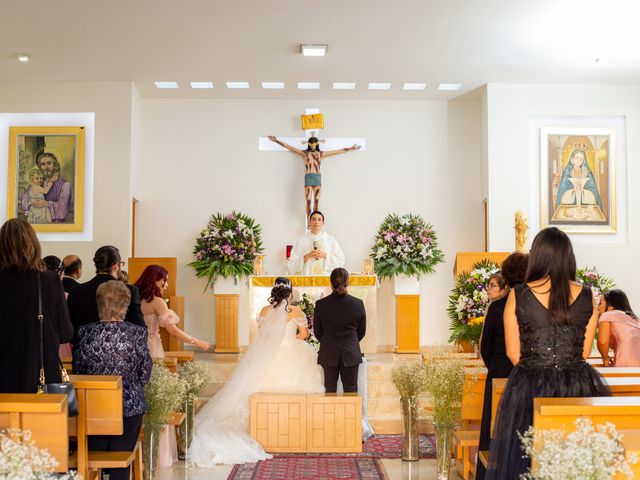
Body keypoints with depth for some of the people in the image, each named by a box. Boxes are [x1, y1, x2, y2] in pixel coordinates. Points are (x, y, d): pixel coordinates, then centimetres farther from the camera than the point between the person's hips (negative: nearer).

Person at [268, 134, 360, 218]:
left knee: (316, 201, -1)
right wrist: (276, 141, 6)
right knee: (309, 201, -7)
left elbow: (338, 151, 16)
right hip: (308, 178, -1)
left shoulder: (321, 154, 15)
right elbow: (288, 147, 10)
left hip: (318, 177, 1)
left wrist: (351, 148, 16)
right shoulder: (304, 153, 11)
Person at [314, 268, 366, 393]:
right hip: (351, 354, 0)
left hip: (328, 355, 0)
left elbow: (317, 332, 2)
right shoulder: (358, 304, -7)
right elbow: (362, 332, 4)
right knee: (351, 391, 7)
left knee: (330, 391, 9)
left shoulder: (321, 304, -9)